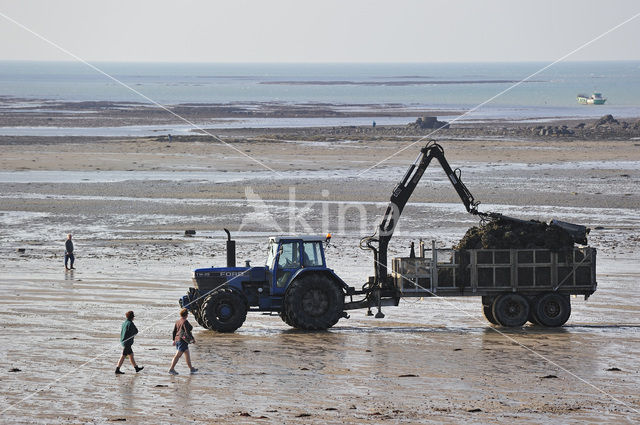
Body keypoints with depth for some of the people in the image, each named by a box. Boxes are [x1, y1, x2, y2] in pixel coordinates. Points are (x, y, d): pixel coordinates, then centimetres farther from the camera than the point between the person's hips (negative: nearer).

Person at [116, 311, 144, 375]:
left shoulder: (124, 323, 9)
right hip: (127, 342, -10)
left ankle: (136, 368, 24)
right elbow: (136, 332, -12)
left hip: (123, 340, 10)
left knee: (131, 354, 16)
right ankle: (117, 370, -2)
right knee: (123, 356, -4)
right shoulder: (130, 323, -18)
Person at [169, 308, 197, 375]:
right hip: (183, 340, -9)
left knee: (187, 354, 17)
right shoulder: (185, 322, -16)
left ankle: (191, 368, 25)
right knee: (178, 355, -7)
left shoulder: (178, 321, 8)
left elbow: (174, 331, 12)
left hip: (177, 339, 9)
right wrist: (192, 339, -12)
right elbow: (187, 332, -21)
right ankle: (171, 369, -8)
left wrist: (174, 340, 19)